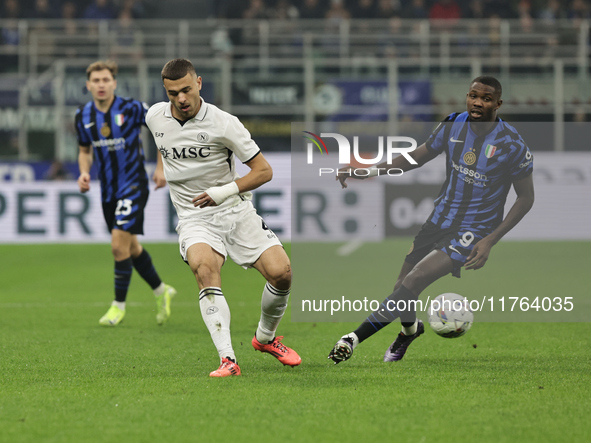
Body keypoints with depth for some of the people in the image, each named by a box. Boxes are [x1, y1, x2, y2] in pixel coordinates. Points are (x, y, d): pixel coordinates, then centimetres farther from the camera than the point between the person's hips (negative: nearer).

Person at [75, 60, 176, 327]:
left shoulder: (131, 109, -15)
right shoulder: (83, 116, 0)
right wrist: (84, 172, -4)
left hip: (133, 185, -6)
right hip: (108, 189, 6)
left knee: (119, 244, -14)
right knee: (131, 247, 15)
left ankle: (119, 305, 0)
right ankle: (161, 291, 35)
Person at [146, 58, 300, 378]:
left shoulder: (223, 124, -13)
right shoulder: (155, 116, 0)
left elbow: (264, 171, -10)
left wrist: (223, 192, -18)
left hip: (235, 211, -1)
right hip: (194, 218, 1)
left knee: (281, 272, -18)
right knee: (204, 267, -32)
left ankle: (265, 338, 14)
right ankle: (227, 360, -37)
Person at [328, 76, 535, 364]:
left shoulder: (511, 145, -15)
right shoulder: (453, 126, -1)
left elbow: (526, 197, -6)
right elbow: (417, 157, 12)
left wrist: (490, 241, -15)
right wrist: (366, 171, 3)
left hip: (473, 232, -5)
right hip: (441, 219, 5)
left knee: (412, 283, -20)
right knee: (402, 286, 4)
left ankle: (355, 337, -13)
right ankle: (409, 329, 38)